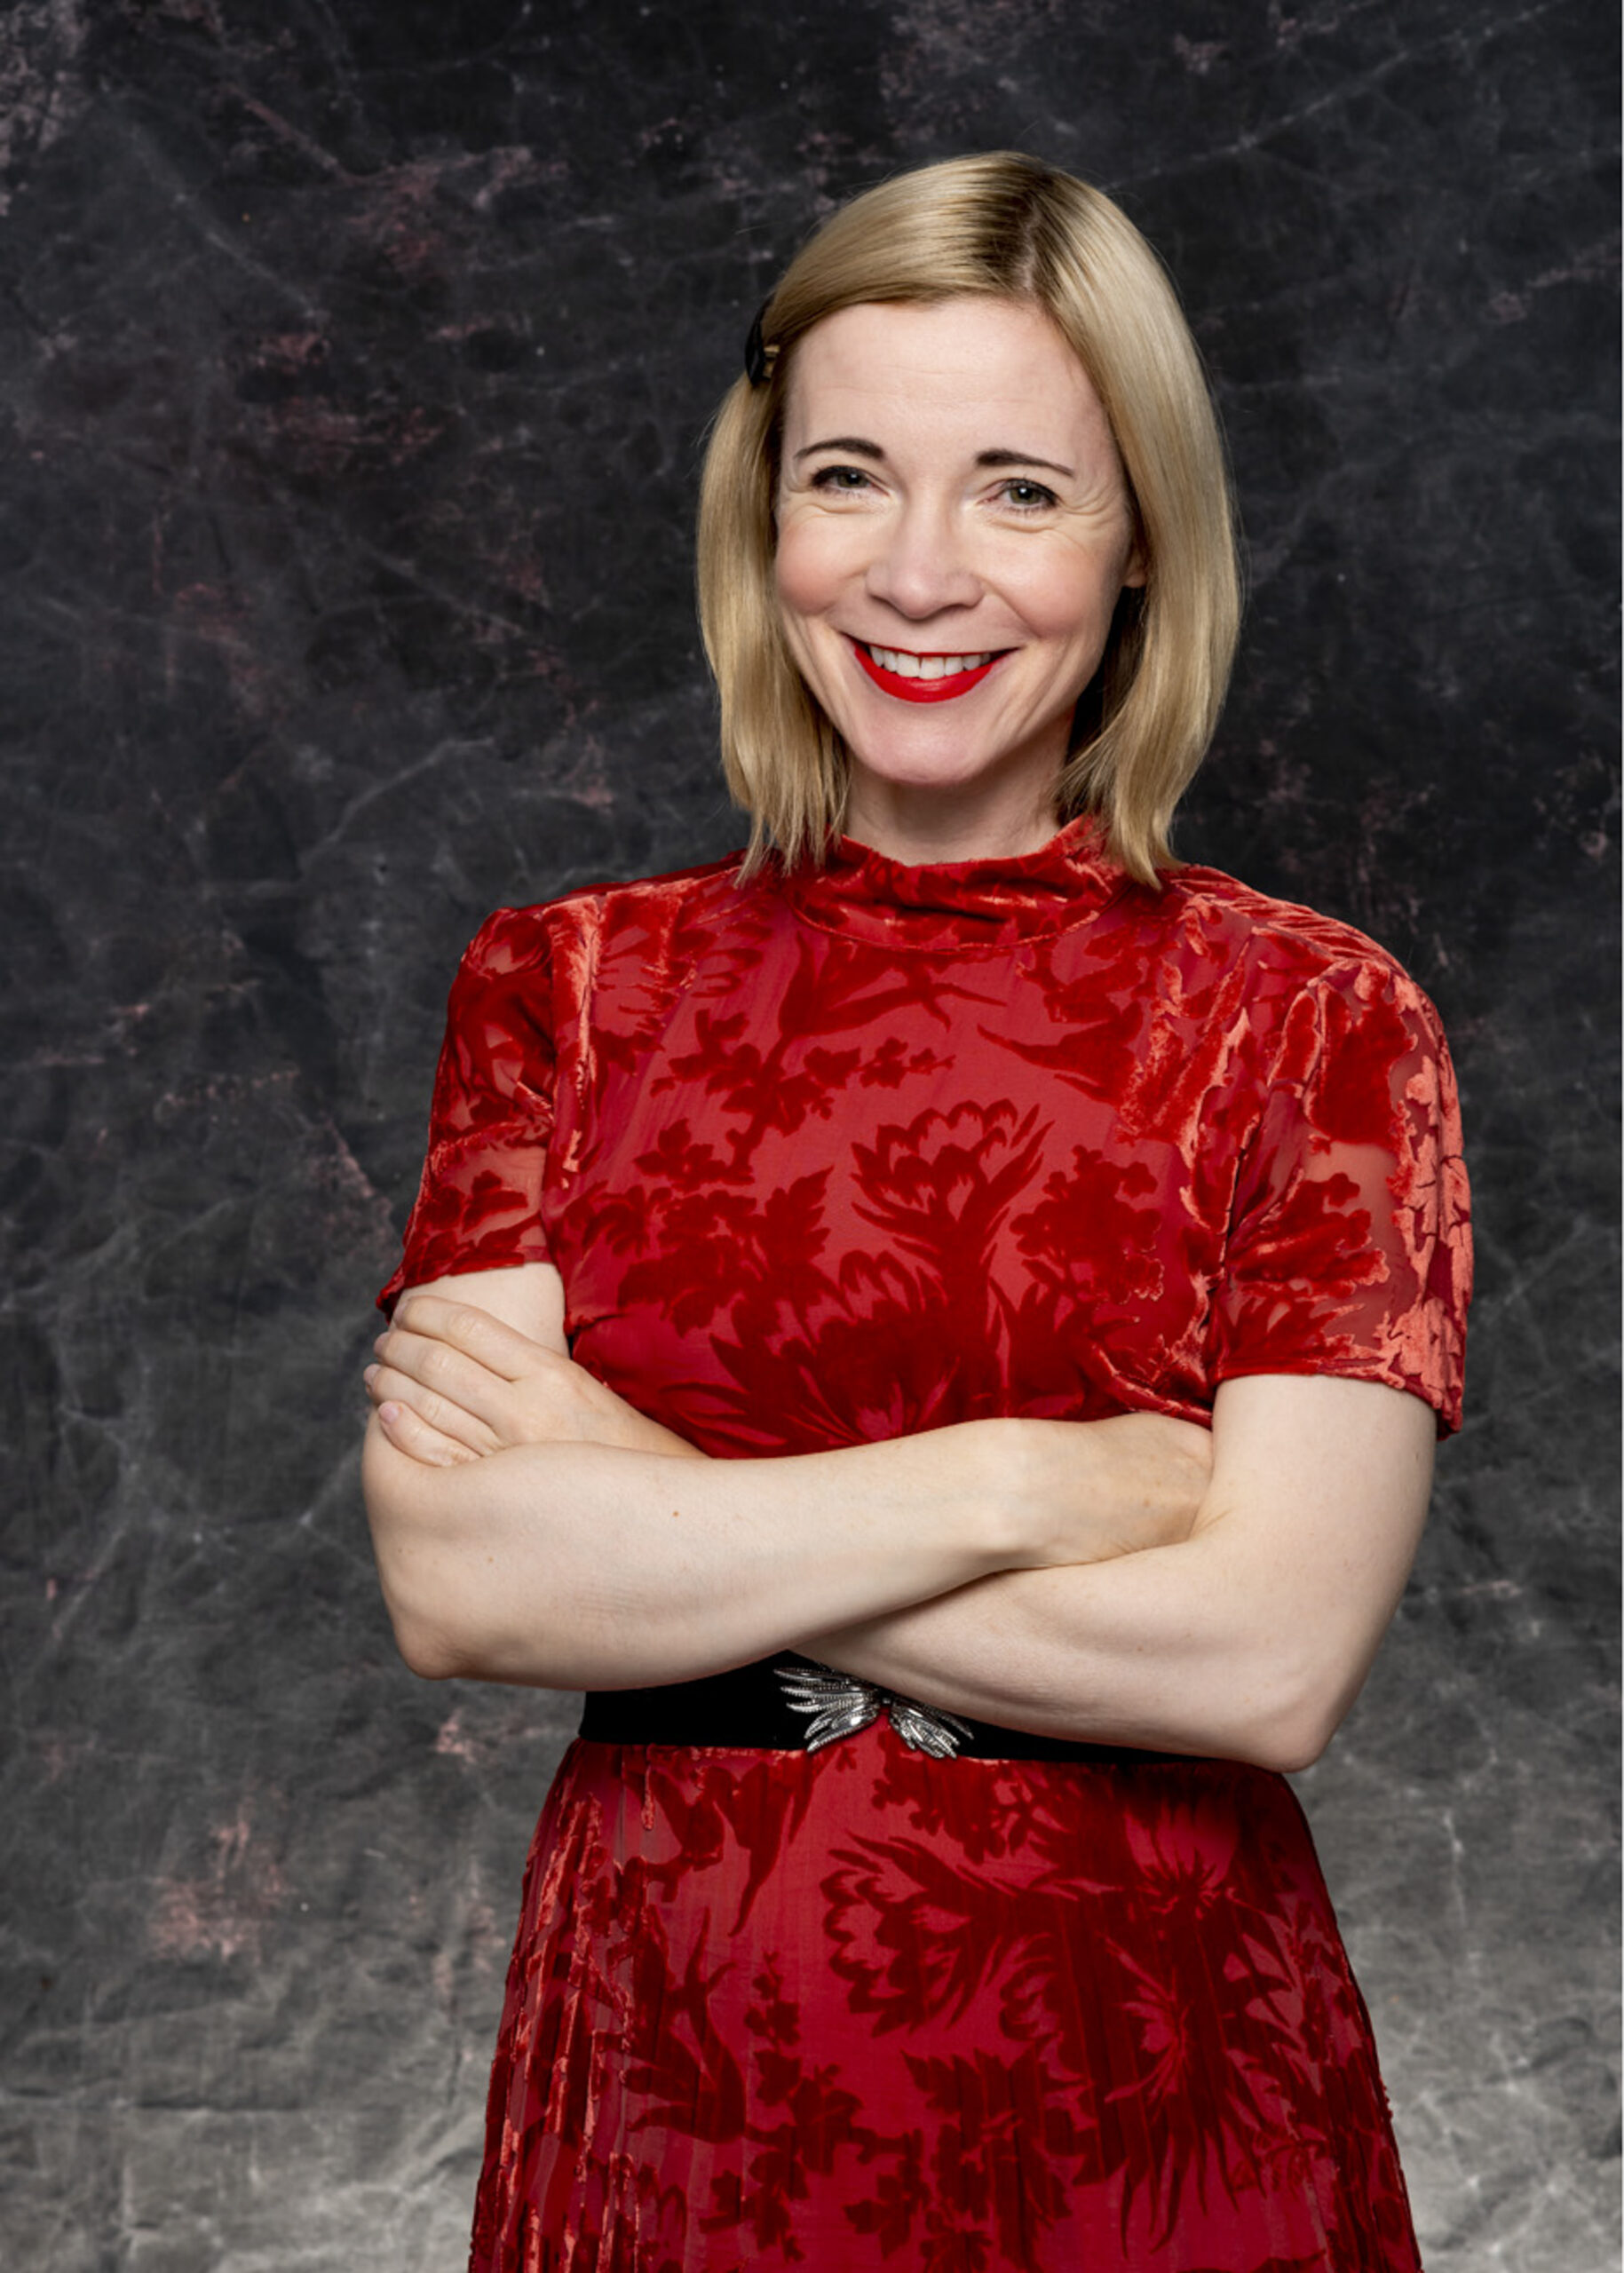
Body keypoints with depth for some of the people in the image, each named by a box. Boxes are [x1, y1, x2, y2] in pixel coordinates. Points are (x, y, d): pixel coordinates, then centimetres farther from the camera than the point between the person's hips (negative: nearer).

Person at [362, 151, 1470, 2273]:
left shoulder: (1314, 1023, -6)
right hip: (668, 2077, 2)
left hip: (1148, 2097, -1)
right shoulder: (567, 984, 0)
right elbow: (452, 1584, -11)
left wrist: (634, 1516, -14)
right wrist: (1012, 1484, -17)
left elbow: (1267, 1660, -17)